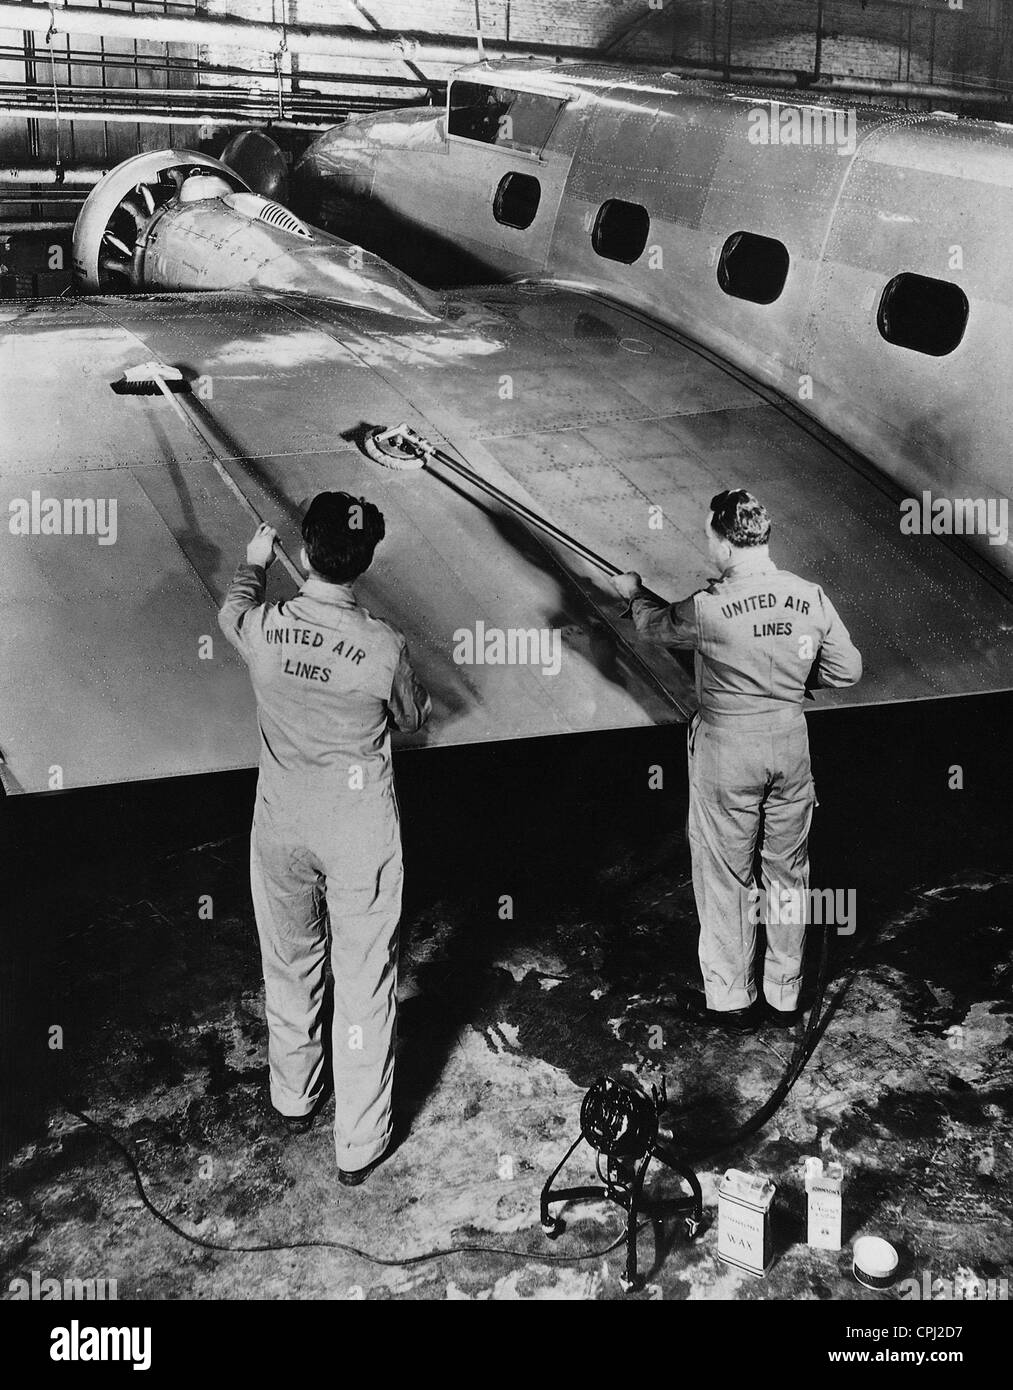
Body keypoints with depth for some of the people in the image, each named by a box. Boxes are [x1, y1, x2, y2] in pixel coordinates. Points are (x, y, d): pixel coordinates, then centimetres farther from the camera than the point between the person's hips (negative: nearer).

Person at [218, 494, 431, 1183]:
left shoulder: (264, 629, -13)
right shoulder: (384, 646, -21)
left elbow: (233, 609, 13)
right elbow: (414, 718, -1)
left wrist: (255, 561, 32)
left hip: (281, 827, 3)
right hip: (360, 834, -3)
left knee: (289, 968, 23)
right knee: (363, 982, 10)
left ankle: (294, 1101, 45)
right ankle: (359, 1146, 22)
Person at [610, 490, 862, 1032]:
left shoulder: (712, 608, -20)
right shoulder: (811, 598, -6)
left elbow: (658, 625, 1)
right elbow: (847, 670, 3)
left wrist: (634, 592, 22)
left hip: (726, 749, -4)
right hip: (790, 742, 5)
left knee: (725, 876, 10)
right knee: (788, 872, 16)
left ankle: (730, 1001, 22)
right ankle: (785, 996, 30)